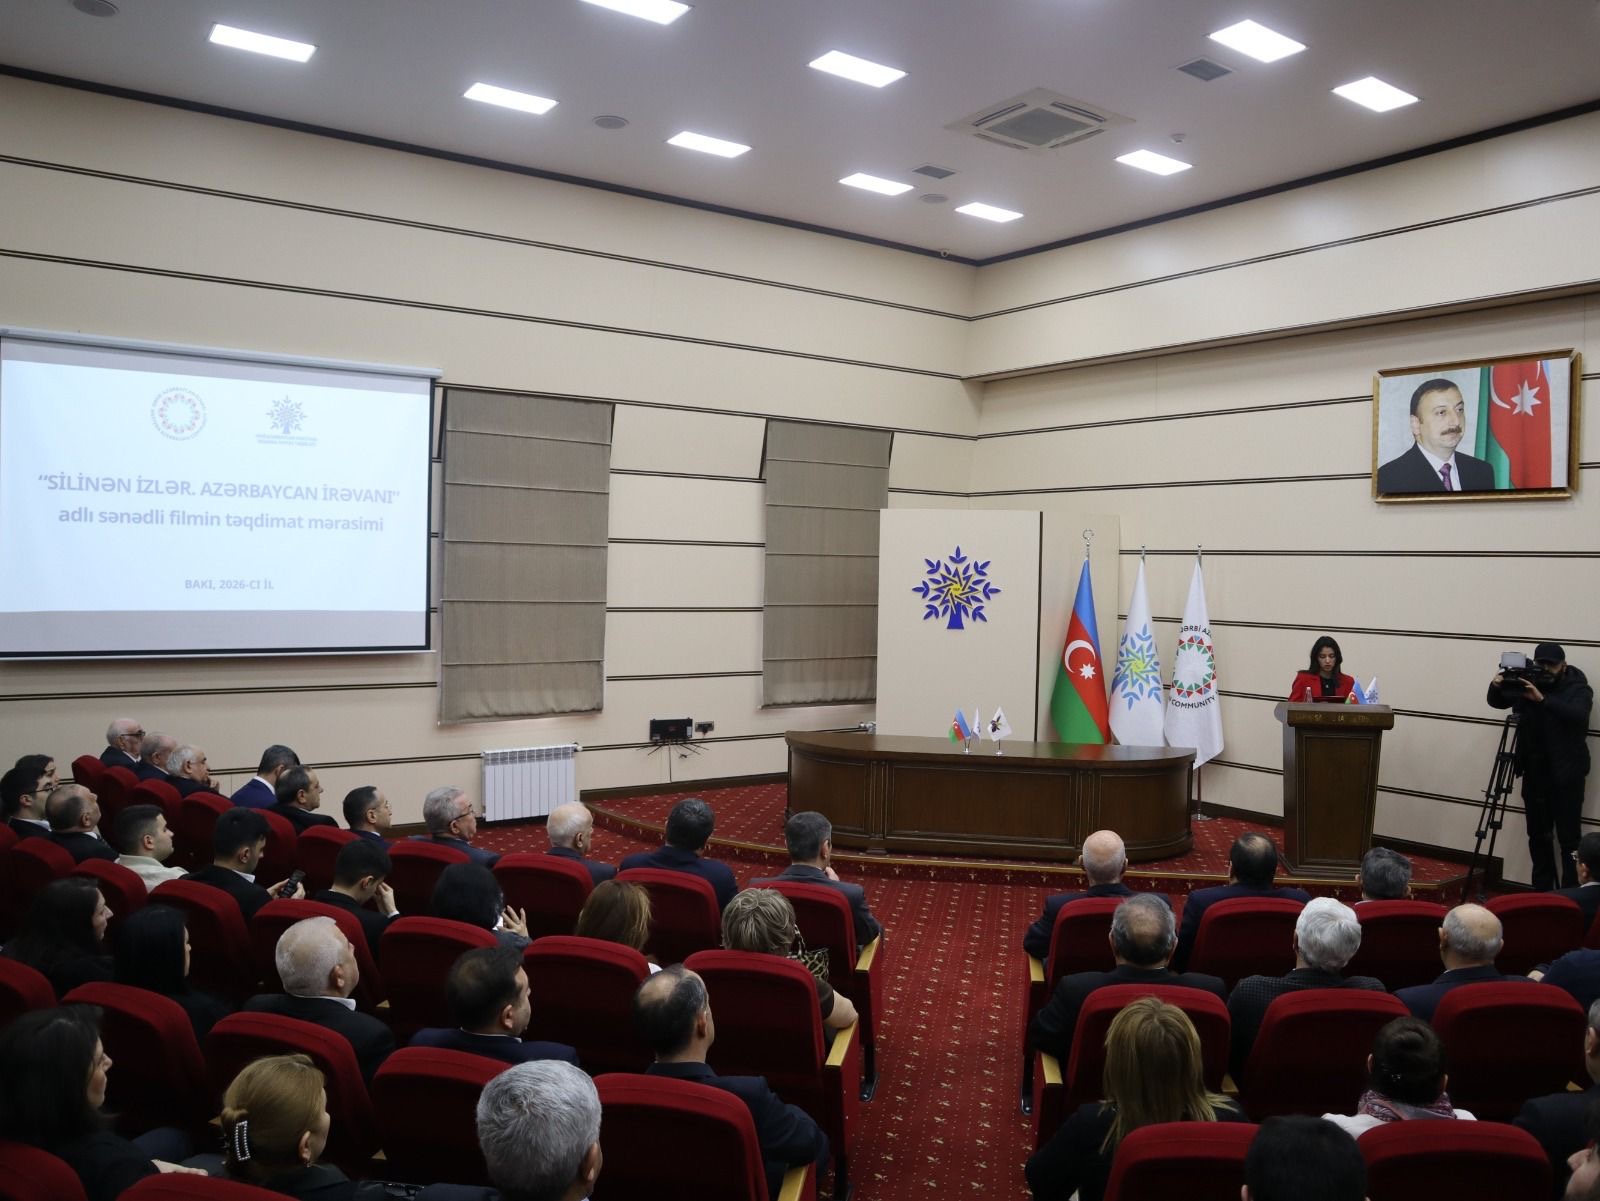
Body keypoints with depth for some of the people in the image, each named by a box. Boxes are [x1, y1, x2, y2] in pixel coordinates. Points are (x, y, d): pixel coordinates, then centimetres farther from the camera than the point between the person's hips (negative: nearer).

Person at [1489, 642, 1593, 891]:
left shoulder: (1577, 688, -6)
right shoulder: (1527, 684, 6)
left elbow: (1578, 714, -24)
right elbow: (1497, 703, 11)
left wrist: (1542, 699, -36)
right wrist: (1496, 687, -11)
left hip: (1566, 774, -4)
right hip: (1534, 772, 4)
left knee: (1568, 837, -6)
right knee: (1537, 835, 10)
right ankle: (1541, 890, 20)